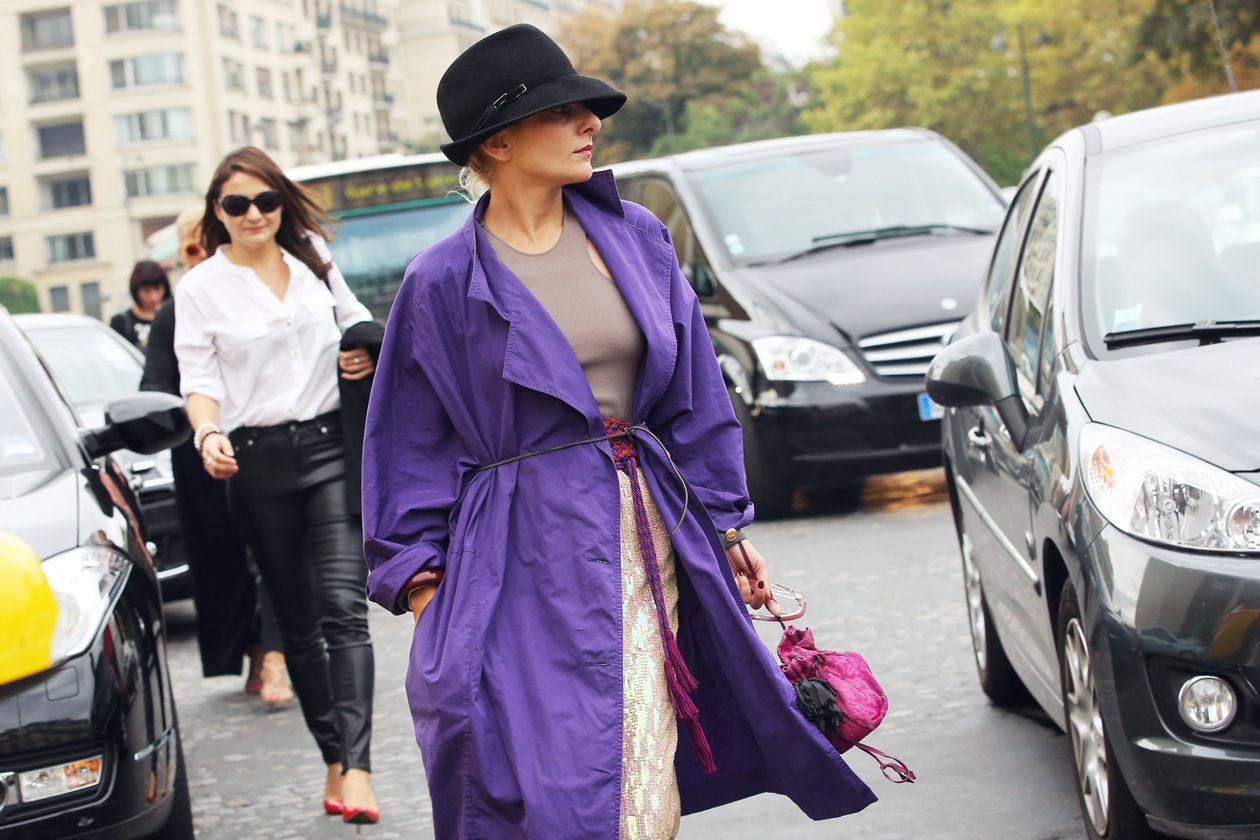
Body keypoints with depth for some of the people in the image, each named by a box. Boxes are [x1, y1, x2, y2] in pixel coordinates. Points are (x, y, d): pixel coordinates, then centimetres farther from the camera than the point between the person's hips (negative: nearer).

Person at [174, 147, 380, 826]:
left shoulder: (314, 259, 11)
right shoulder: (199, 288, 4)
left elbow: (354, 317, 27)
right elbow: (198, 379, 1)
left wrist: (369, 354, 4)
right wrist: (209, 434, -19)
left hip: (330, 446, 0)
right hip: (257, 462, 0)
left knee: (343, 605, -15)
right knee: (297, 622, 6)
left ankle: (356, 767, -23)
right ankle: (333, 760, 15)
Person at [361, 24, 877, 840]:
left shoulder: (637, 237, 6)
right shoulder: (447, 281, -3)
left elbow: (695, 396, 12)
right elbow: (412, 445, 2)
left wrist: (725, 524, 12)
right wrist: (420, 577, -2)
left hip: (644, 534, 3)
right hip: (523, 553, -3)